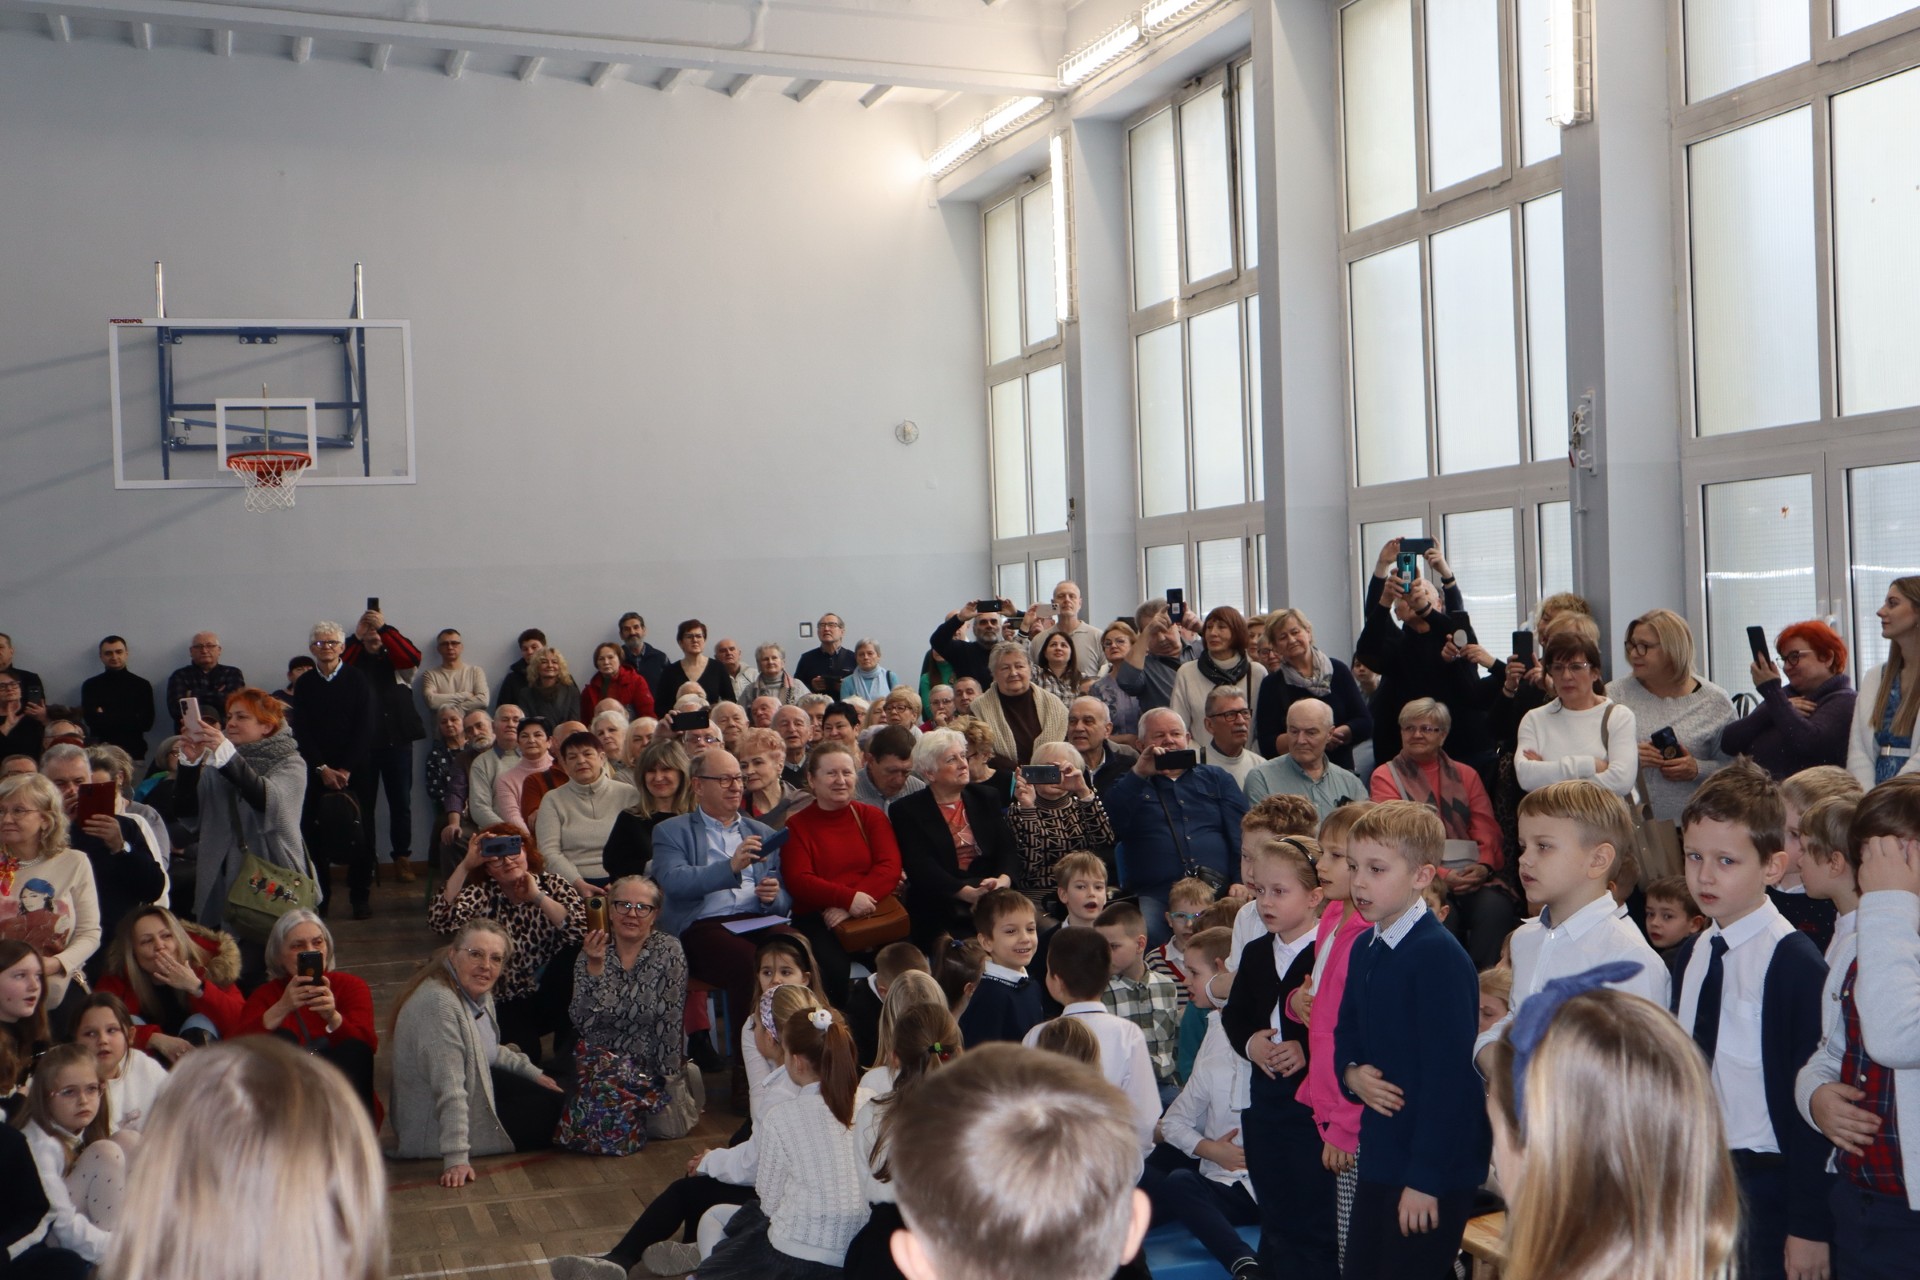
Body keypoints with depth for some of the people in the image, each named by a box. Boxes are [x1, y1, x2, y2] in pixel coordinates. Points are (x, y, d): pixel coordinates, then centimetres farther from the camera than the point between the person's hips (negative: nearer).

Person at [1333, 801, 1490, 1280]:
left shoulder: (1440, 957, -19)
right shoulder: (1365, 950, 8)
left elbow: (1447, 1074, -20)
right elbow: (1347, 1031, 20)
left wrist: (1424, 1178, -19)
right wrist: (1352, 1072, -3)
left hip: (1433, 1168, -8)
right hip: (1378, 1157, 9)